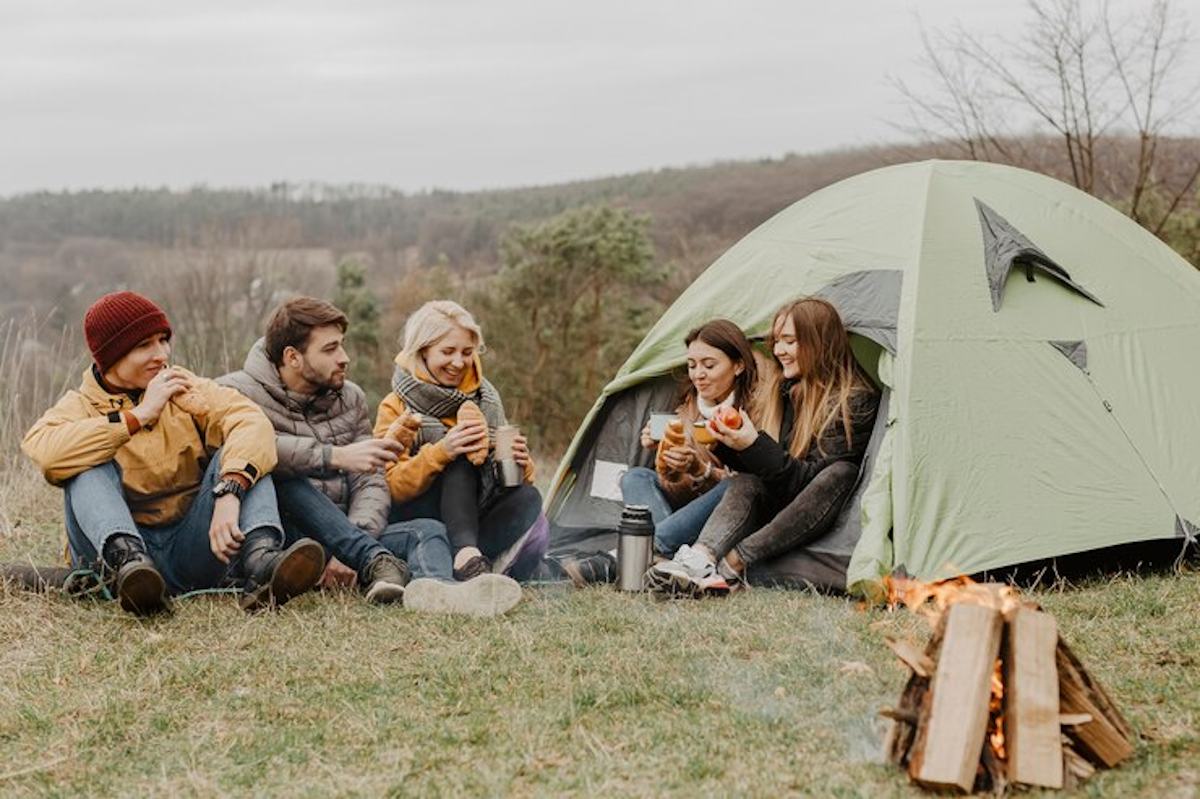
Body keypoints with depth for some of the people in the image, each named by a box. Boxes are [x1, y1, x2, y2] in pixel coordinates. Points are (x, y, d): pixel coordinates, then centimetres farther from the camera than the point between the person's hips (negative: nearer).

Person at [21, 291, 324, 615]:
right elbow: (42, 450, -21)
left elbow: (252, 423, -13)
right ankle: (127, 561, -48)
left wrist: (229, 493, -33)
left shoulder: (187, 389, 9)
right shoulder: (81, 406, 5)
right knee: (90, 466, -20)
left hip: (193, 550, 1)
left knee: (241, 453, -15)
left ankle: (261, 561, -43)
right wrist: (139, 415, -16)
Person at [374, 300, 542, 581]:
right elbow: (391, 489, -14)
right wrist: (440, 452, -30)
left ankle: (468, 558, -42)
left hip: (475, 520, 4)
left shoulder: (486, 399, 9)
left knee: (527, 497, -25)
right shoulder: (395, 408, -3)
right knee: (460, 460, -29)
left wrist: (520, 462, -16)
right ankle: (467, 557, -49)